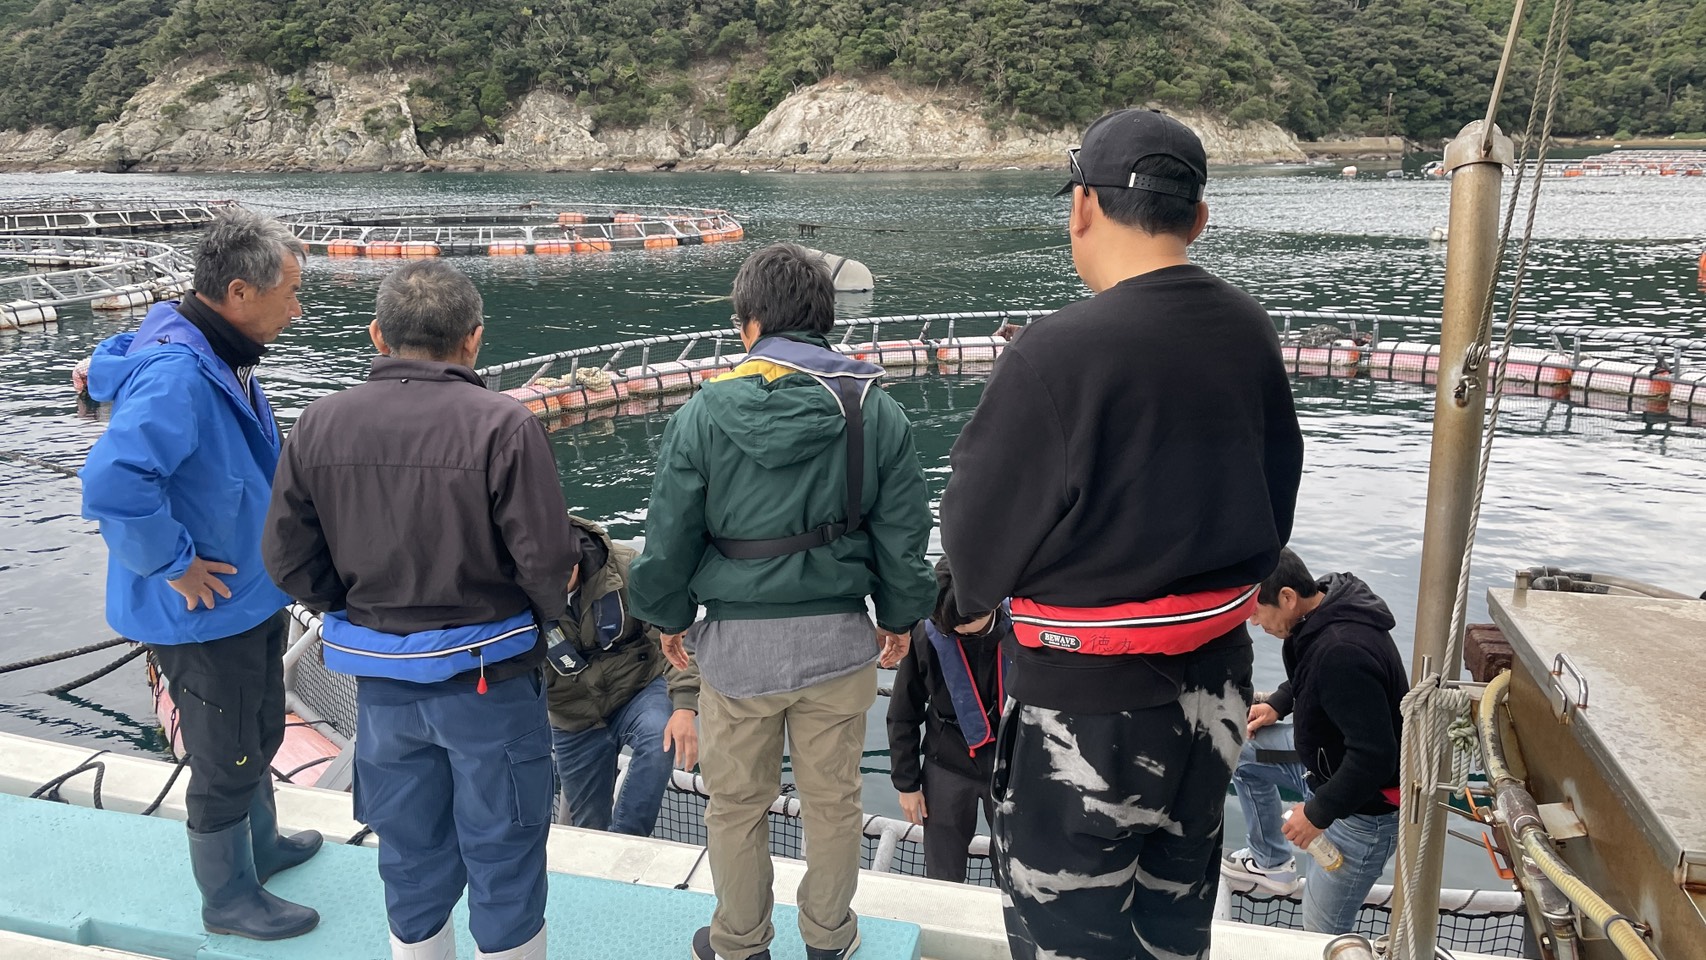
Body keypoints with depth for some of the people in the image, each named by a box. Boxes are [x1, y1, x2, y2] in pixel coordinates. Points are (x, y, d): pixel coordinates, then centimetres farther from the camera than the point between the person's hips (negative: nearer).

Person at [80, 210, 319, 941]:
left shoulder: (224, 358, 1)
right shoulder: (177, 373, -29)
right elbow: (113, 482, -41)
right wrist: (174, 565, -28)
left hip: (253, 598, 9)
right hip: (205, 615, -9)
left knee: (258, 738, 26)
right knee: (226, 762, 10)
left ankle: (259, 847, 48)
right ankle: (229, 899, 31)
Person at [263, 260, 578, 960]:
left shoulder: (319, 424, -5)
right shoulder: (502, 424, -20)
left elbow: (289, 558, -1)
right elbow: (548, 561, -20)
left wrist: (360, 611, 13)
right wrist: (547, 611, 1)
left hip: (380, 683, 5)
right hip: (488, 675, -4)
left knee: (411, 856, 22)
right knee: (502, 853, 14)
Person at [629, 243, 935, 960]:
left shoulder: (705, 412, -9)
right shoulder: (877, 411, -5)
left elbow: (670, 536, -3)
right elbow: (904, 534, -1)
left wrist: (669, 616, 14)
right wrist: (900, 617, 15)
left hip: (737, 641, -1)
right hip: (839, 639, 2)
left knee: (736, 804, 17)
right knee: (832, 799, 18)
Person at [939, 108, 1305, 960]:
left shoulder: (1054, 356, -24)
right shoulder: (1249, 333, -3)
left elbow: (977, 542, -15)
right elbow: (1276, 498, 7)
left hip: (1088, 701, -7)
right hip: (1217, 685, 7)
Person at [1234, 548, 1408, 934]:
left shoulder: (1342, 653, -33)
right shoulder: (1327, 608, -5)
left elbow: (1374, 756, -31)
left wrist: (1318, 813, -22)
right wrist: (1278, 705, 3)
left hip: (1366, 808, -9)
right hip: (1335, 770, 9)